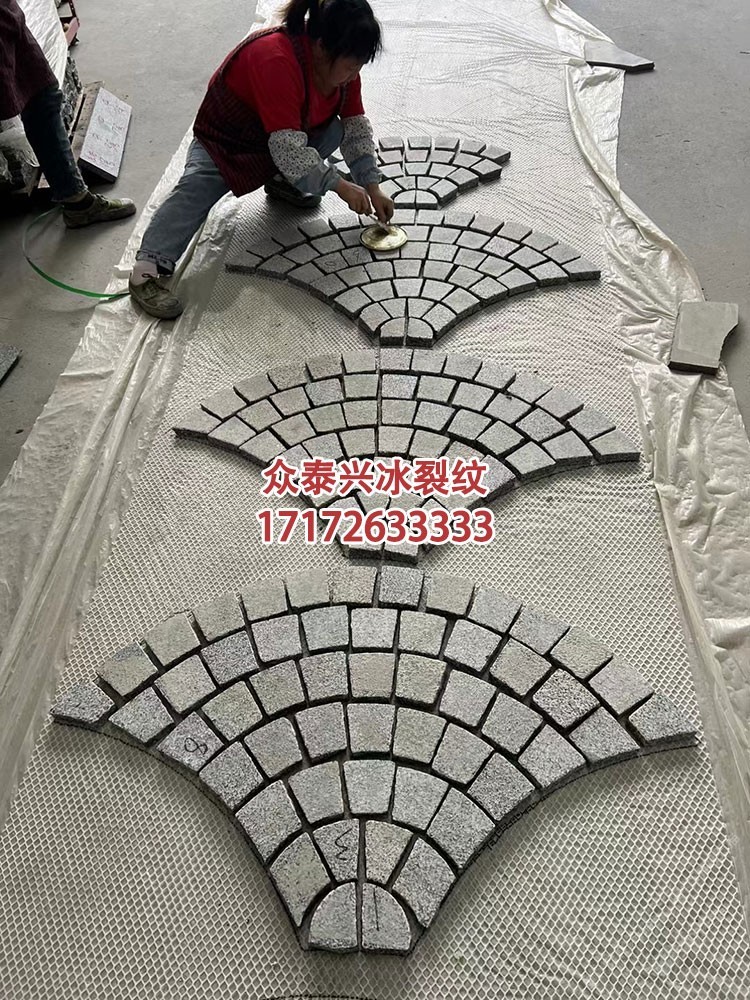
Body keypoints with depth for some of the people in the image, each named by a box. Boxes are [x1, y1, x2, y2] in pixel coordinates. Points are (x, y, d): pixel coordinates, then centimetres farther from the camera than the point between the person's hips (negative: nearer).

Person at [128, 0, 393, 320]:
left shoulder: (341, 61, -12)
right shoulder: (275, 60, -36)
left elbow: (356, 126, -5)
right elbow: (288, 148, -38)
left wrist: (372, 188, -14)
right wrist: (340, 186, -33)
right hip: (224, 142, -7)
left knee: (334, 131, -15)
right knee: (197, 188, -33)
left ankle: (282, 183, 8)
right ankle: (148, 269, -38)